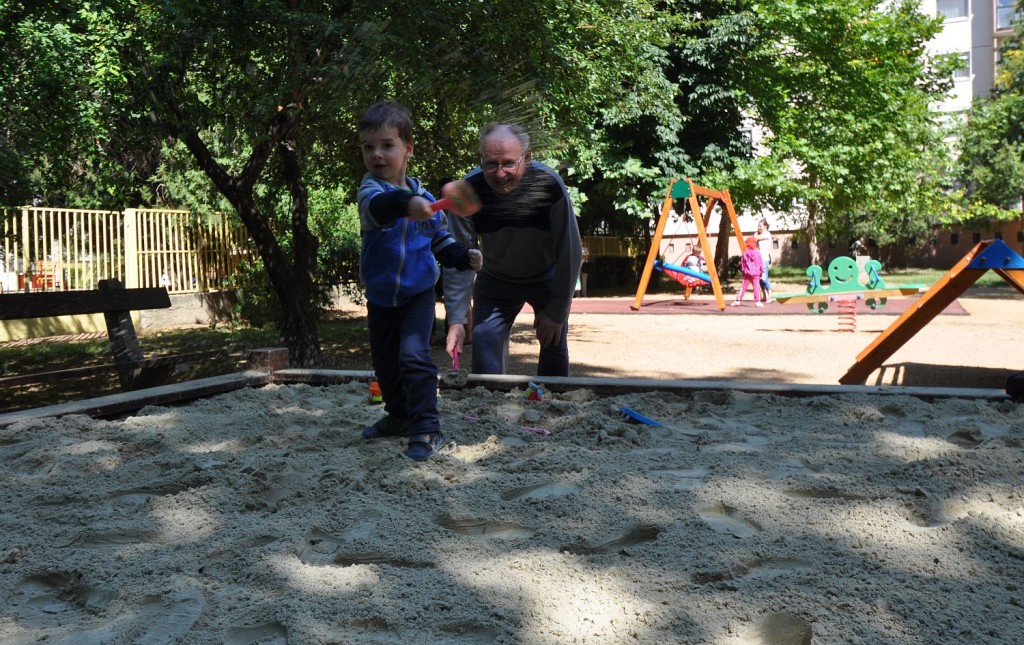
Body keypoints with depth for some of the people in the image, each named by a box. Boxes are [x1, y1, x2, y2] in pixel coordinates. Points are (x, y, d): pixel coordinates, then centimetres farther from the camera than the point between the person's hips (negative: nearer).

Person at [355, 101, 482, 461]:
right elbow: (377, 205, -40)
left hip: (418, 294, -2)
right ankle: (398, 416, 38)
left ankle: (427, 430, -15)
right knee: (384, 362, 16)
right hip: (380, 298, 2)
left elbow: (441, 239, 9)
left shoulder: (425, 197, -6)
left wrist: (464, 257, -9)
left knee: (414, 355, -20)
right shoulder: (371, 188, -13)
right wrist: (405, 202, -61)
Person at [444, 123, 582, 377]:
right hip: (496, 280, 1)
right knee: (484, 339, -11)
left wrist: (556, 312, -17)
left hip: (548, 278, 0)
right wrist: (456, 320, -27)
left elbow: (570, 252, -22)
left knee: (554, 346, 3)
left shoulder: (548, 185, -31)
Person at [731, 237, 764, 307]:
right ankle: (757, 301, -5)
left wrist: (742, 271, 17)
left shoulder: (745, 253, 0)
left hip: (747, 273, 2)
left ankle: (737, 300, 5)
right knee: (756, 287, -1)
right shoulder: (757, 253, -4)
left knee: (743, 287, 7)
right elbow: (761, 263, -2)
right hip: (756, 273, -2)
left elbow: (742, 264, 5)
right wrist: (762, 271, 8)